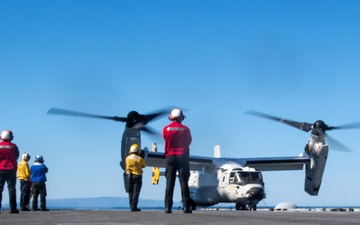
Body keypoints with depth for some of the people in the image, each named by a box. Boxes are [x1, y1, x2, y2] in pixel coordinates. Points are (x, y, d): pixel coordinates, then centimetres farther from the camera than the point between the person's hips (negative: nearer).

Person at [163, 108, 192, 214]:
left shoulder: (166, 129, 2)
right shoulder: (185, 129, 1)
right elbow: (189, 141, 13)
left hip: (170, 157, 1)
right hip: (182, 157, -1)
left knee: (169, 183, 1)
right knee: (184, 182, -1)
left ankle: (168, 207, -5)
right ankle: (186, 206, -4)